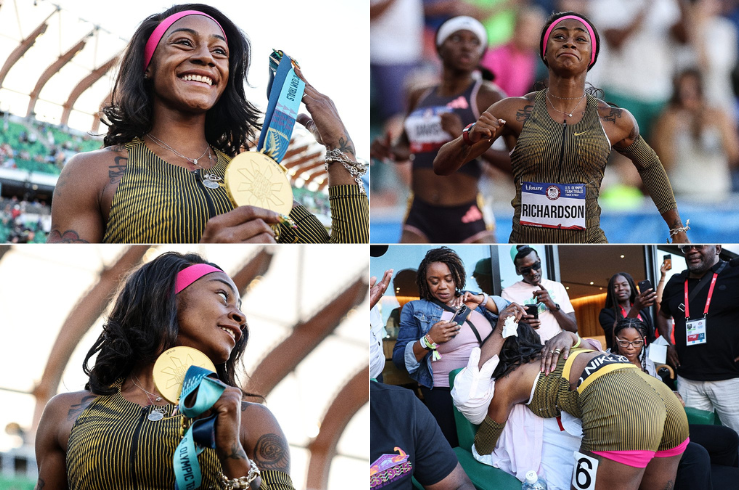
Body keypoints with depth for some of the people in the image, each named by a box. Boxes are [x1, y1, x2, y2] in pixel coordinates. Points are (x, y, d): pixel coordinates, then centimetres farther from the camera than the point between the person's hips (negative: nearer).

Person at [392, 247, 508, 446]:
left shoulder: (471, 298, 17)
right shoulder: (415, 310, 8)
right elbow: (399, 358, 1)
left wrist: (482, 300, -5)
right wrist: (429, 340, -14)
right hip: (445, 390, -3)